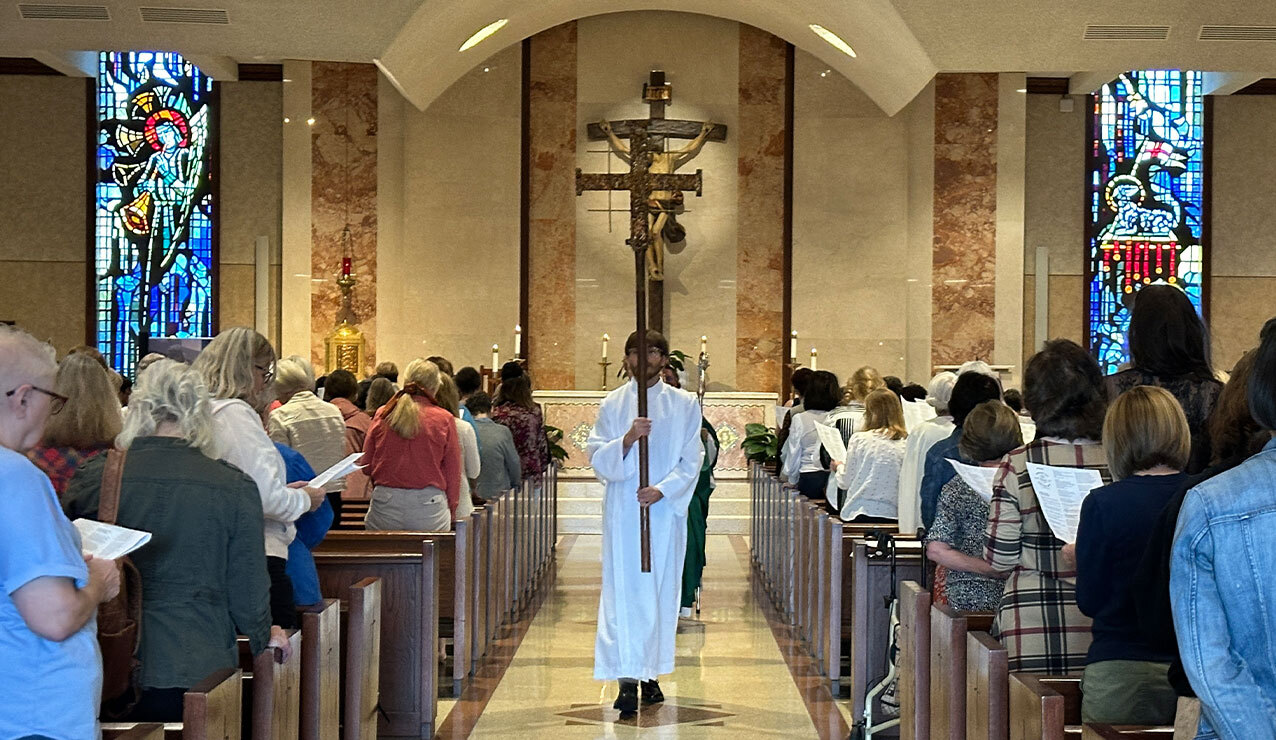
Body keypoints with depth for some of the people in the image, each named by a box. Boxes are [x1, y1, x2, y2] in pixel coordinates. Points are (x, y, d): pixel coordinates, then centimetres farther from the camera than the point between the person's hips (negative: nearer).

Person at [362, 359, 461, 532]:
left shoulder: (382, 416, 3)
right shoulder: (444, 420, -2)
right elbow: (453, 474, 1)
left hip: (384, 506, 2)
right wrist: (450, 511, 12)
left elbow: (366, 465, 7)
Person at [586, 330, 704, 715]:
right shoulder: (612, 404, 5)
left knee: (661, 592, 6)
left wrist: (663, 489, -13)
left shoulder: (685, 405, 6)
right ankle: (627, 679, -12)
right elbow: (597, 459, -1)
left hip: (666, 512, 1)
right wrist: (627, 439, -19)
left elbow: (691, 460, 2)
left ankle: (651, 672, 16)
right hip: (623, 511, -1)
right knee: (624, 591, -8)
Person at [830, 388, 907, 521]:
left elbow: (845, 483, 2)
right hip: (893, 514, 3)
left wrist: (839, 467, 22)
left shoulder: (859, 439, -5)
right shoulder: (906, 444, -2)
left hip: (859, 513, -3)